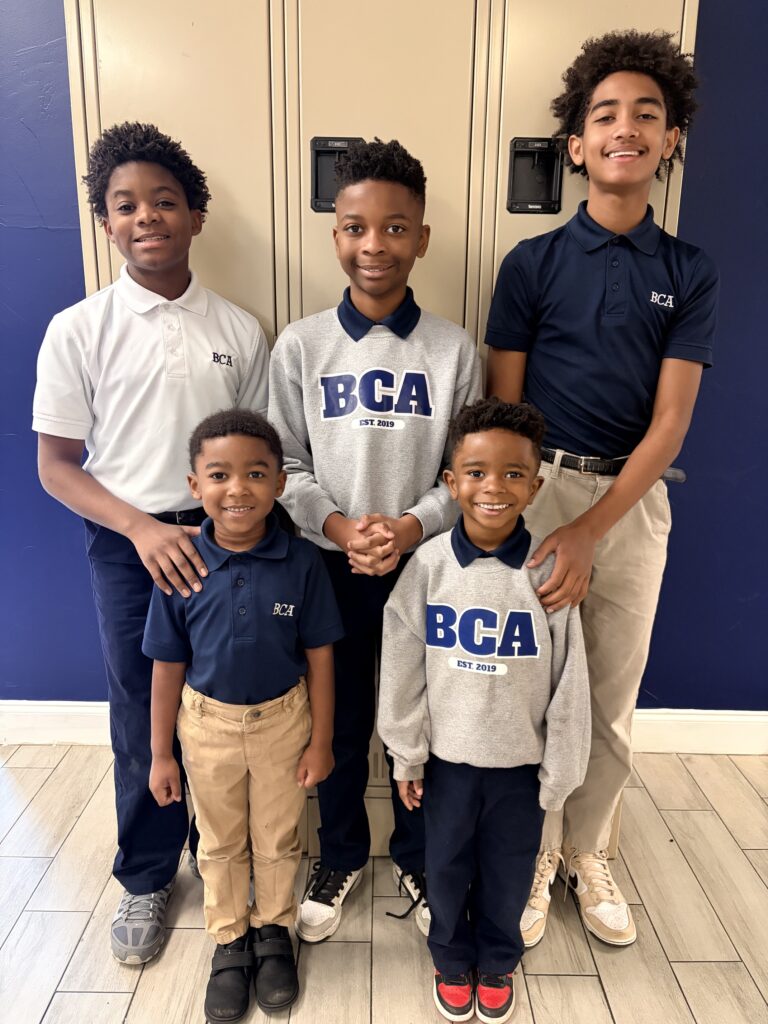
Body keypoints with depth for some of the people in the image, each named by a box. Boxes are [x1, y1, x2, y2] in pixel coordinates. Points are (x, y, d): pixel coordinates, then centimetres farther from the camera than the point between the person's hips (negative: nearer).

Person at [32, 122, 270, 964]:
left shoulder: (238, 329, 1)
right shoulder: (78, 330, -3)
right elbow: (57, 466, -2)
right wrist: (142, 528, -15)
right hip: (125, 545, -1)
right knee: (143, 719, 10)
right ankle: (146, 877, 34)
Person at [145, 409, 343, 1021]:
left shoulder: (302, 562, -20)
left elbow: (319, 656, -10)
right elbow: (168, 666, -7)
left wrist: (320, 741, -4)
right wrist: (161, 754, 0)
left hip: (283, 720, -1)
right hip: (207, 724, 1)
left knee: (278, 839, 21)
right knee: (221, 844, 22)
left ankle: (274, 929, 48)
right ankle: (230, 940, 47)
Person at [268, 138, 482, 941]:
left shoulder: (453, 349, -4)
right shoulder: (300, 345, -3)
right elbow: (285, 467, -2)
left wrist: (410, 527, -18)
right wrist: (339, 527, -17)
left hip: (426, 564, 0)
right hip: (329, 565, 0)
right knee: (339, 722, 16)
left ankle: (417, 856, 41)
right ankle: (340, 854, 42)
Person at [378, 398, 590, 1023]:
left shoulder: (549, 571, -17)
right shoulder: (429, 565, -15)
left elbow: (569, 686, -8)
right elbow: (402, 669, -6)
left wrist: (559, 774, -2)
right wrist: (407, 757, 0)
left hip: (521, 763, 0)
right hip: (447, 757, 1)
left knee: (508, 875, 20)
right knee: (447, 868, 20)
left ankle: (498, 962, 50)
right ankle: (453, 960, 49)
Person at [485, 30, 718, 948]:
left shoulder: (689, 275, 5)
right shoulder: (532, 263, 2)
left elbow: (669, 421, -4)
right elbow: (501, 411, -1)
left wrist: (588, 533, -17)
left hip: (634, 502, 2)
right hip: (539, 492, -2)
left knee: (613, 700, 12)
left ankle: (586, 852, 35)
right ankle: (531, 859, 28)